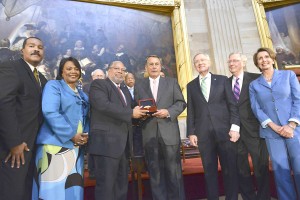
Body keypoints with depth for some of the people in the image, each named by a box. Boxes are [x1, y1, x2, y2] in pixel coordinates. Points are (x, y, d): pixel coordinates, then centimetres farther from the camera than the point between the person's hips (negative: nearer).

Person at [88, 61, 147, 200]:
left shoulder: (125, 90, 23)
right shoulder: (98, 84, -1)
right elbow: (103, 105, -19)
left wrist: (138, 113, 1)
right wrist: (131, 113, -14)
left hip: (123, 144, 8)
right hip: (106, 142, -8)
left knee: (122, 184, 15)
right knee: (107, 185, -2)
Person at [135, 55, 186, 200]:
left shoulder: (172, 82, 11)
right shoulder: (139, 86, 14)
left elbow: (181, 103, 4)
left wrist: (168, 112, -11)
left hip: (169, 132, -1)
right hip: (149, 134, 1)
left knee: (174, 171, 5)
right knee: (155, 172, 9)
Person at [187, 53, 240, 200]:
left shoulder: (222, 80, 9)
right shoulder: (191, 86, 13)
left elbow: (232, 105, 3)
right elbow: (191, 111, 8)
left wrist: (235, 127, -7)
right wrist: (191, 132, 1)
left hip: (225, 130, 0)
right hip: (204, 134, 1)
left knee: (230, 169, 6)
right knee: (209, 171, 8)